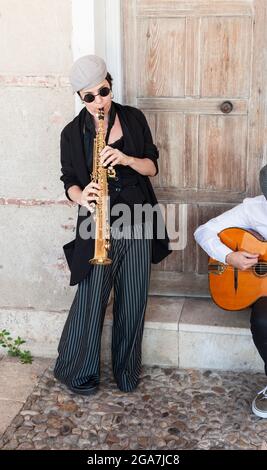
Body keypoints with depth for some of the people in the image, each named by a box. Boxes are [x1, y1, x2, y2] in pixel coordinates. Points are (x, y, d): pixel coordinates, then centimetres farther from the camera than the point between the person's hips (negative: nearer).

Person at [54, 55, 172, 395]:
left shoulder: (134, 118, 4)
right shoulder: (73, 133, -1)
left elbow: (152, 167, 4)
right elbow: (70, 182, 2)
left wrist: (127, 159, -17)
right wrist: (81, 196, -21)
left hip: (137, 223, 2)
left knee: (133, 302, 8)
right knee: (90, 302, -1)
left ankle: (127, 371, 26)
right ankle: (76, 372, 20)